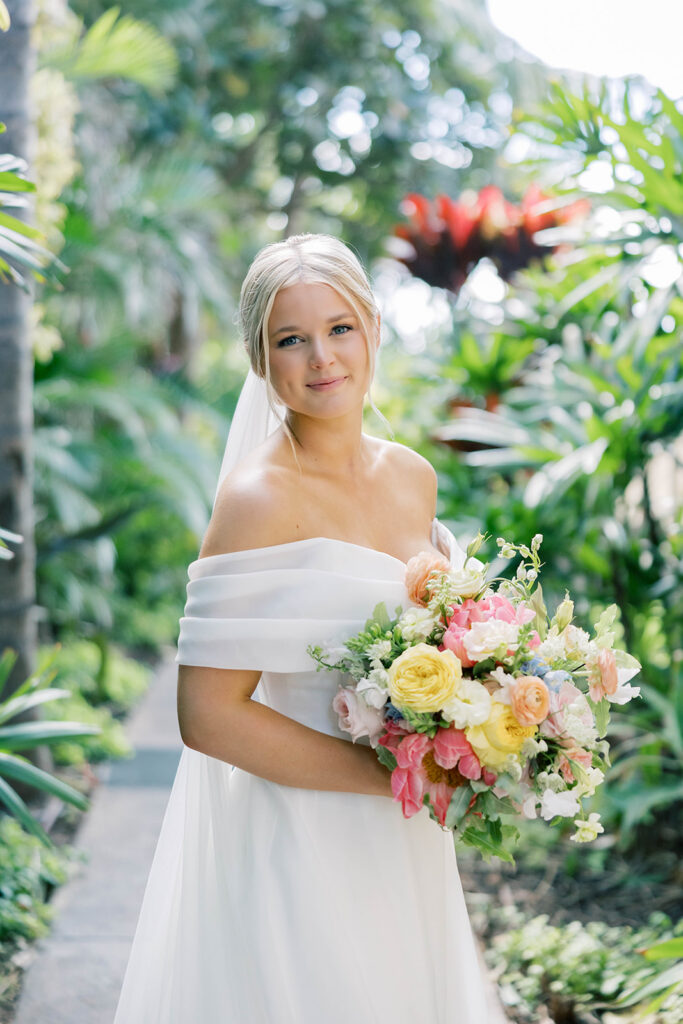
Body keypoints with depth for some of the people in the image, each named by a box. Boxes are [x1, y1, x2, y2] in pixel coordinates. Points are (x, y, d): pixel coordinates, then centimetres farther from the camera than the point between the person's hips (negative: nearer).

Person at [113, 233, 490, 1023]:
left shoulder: (413, 477, 4)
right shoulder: (260, 498, -17)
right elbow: (208, 717, -21)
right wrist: (389, 775, -20)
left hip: (402, 841, 7)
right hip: (291, 844, -7)